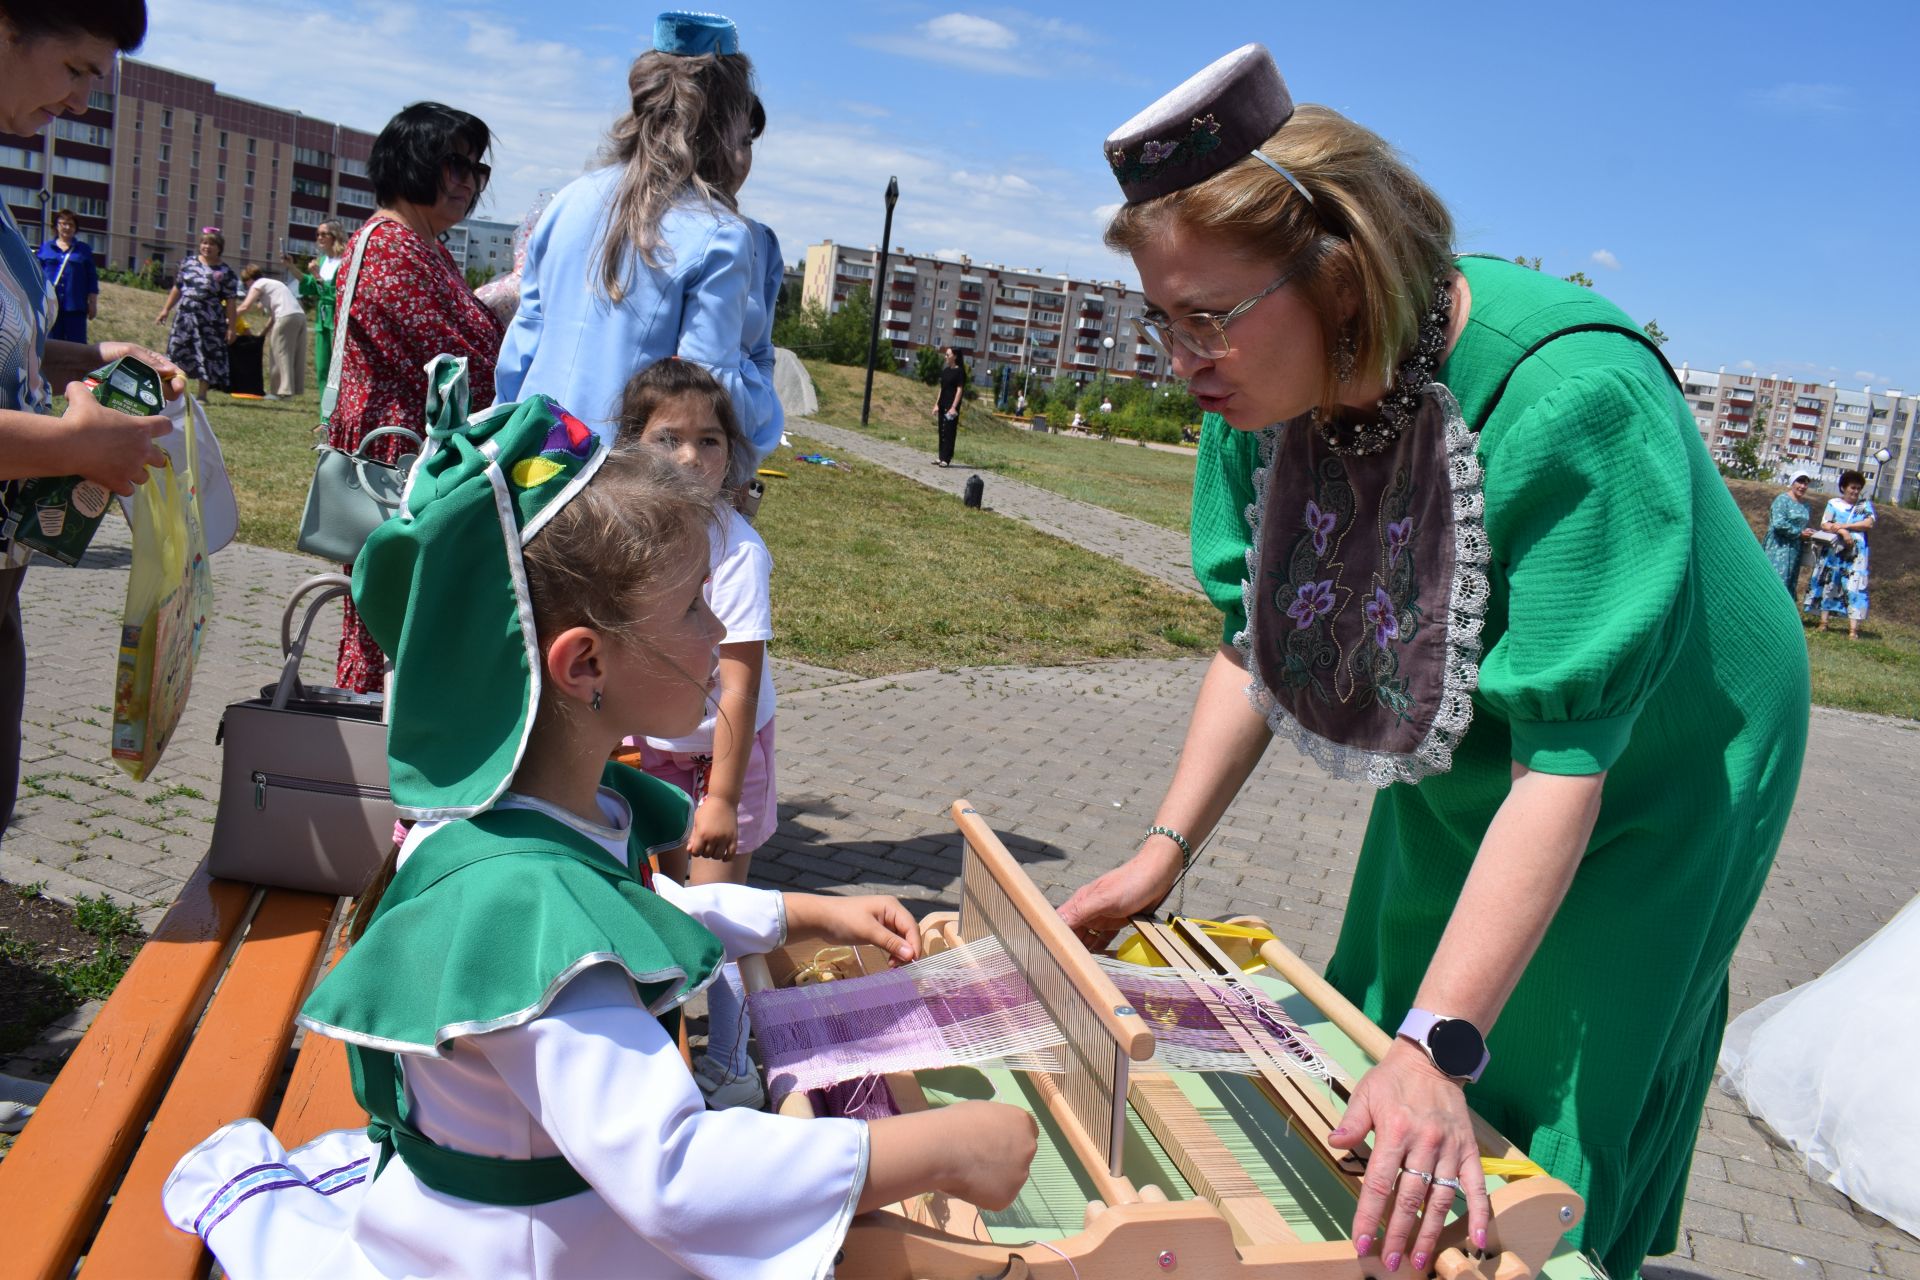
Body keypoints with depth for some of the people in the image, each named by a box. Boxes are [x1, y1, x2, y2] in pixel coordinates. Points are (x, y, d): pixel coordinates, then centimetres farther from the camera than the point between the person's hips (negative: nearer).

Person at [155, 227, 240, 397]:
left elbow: (230, 303, -6)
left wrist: (231, 327, -11)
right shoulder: (188, 263, 9)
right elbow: (177, 288, 16)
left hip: (209, 322, -4)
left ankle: (202, 394, 6)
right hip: (184, 317, 4)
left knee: (207, 355, -2)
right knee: (177, 351, 5)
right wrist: (166, 309, 14)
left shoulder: (225, 272, -3)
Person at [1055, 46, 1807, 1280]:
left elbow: (1567, 760, -36)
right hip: (1463, 772, 6)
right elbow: (1260, 637, -5)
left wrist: (1438, 1048, -39)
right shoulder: (1268, 389, -17)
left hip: (1653, 775, -6)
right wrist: (1162, 853, -10)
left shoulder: (1570, 399, -37)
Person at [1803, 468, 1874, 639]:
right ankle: (1823, 622, 8)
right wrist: (1842, 532, -18)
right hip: (1834, 550, 1)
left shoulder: (1865, 504, 11)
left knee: (1855, 587, -8)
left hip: (1856, 553, -1)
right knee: (1828, 583, 2)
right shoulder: (1833, 503, 9)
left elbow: (1869, 523, -3)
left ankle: (1853, 629, -15)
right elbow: (1824, 524, -2)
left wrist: (1844, 526, -9)